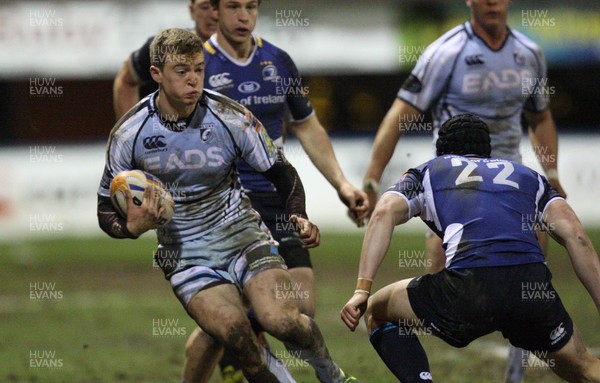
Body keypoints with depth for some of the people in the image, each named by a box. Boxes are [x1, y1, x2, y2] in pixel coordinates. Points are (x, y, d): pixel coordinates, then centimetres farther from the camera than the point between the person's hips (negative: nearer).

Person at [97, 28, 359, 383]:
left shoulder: (231, 117, -9)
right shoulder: (128, 134, -9)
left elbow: (280, 171, 4)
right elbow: (107, 209, 1)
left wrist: (299, 216, -15)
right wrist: (133, 227, -22)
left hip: (240, 233, 0)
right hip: (183, 253, 0)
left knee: (281, 320, -25)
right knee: (233, 330, -30)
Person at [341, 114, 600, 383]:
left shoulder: (426, 172, 28)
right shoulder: (528, 176, 32)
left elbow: (384, 213, 7)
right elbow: (575, 237, 16)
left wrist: (362, 290, -1)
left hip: (469, 285, -2)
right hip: (534, 287, 2)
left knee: (377, 312, 26)